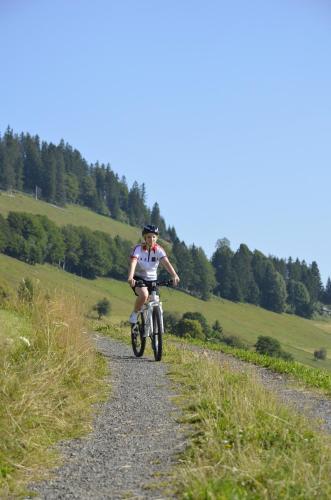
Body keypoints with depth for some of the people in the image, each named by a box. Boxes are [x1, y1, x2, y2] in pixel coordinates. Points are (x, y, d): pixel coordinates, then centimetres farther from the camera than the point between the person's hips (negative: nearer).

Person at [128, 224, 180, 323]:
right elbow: (133, 262, -32)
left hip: (152, 280, 4)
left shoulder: (159, 250, -10)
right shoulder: (138, 248, -17)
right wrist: (130, 277, -50)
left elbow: (166, 262, -25)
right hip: (139, 278, -3)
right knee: (144, 295, -33)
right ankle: (134, 314, -8)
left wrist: (174, 275, -43)